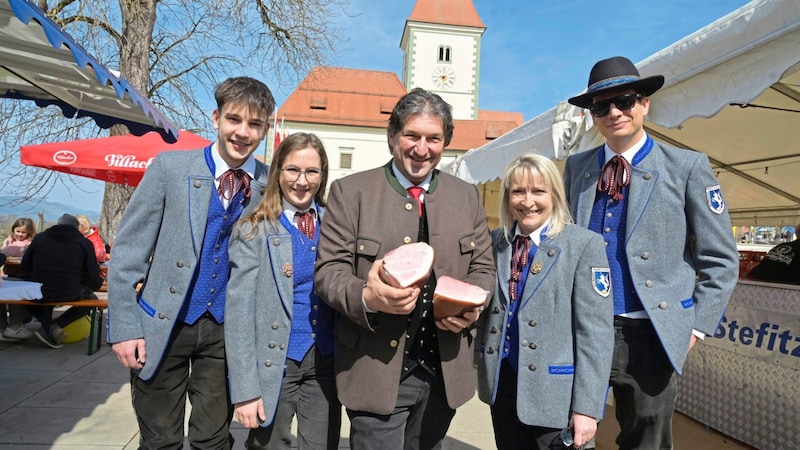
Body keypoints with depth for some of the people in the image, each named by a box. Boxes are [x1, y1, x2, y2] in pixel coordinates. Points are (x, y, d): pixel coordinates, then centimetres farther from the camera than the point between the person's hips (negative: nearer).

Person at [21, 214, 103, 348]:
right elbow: (93, 276, -1)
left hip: (39, 293, 3)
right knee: (92, 298, 28)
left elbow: (25, 267, 14)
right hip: (69, 294, -2)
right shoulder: (84, 243, 0)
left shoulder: (39, 237, 7)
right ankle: (55, 326, 6)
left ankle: (50, 327, 10)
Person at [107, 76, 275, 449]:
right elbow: (128, 250, -5)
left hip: (225, 328, 1)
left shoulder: (270, 185, -2)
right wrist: (124, 327, -8)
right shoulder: (170, 167, -7)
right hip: (162, 324, -1)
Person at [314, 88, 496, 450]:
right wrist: (366, 297, -27)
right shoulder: (350, 191, -4)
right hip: (376, 372, -3)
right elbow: (328, 270, -6)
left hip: (444, 373, 4)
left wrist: (472, 304, -11)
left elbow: (483, 268, 11)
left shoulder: (467, 196, 8)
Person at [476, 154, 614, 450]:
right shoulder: (495, 242, 4)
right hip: (502, 382, 4)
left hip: (554, 390, -4)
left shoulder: (584, 245, -10)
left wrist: (586, 406, -15)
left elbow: (596, 332, -12)